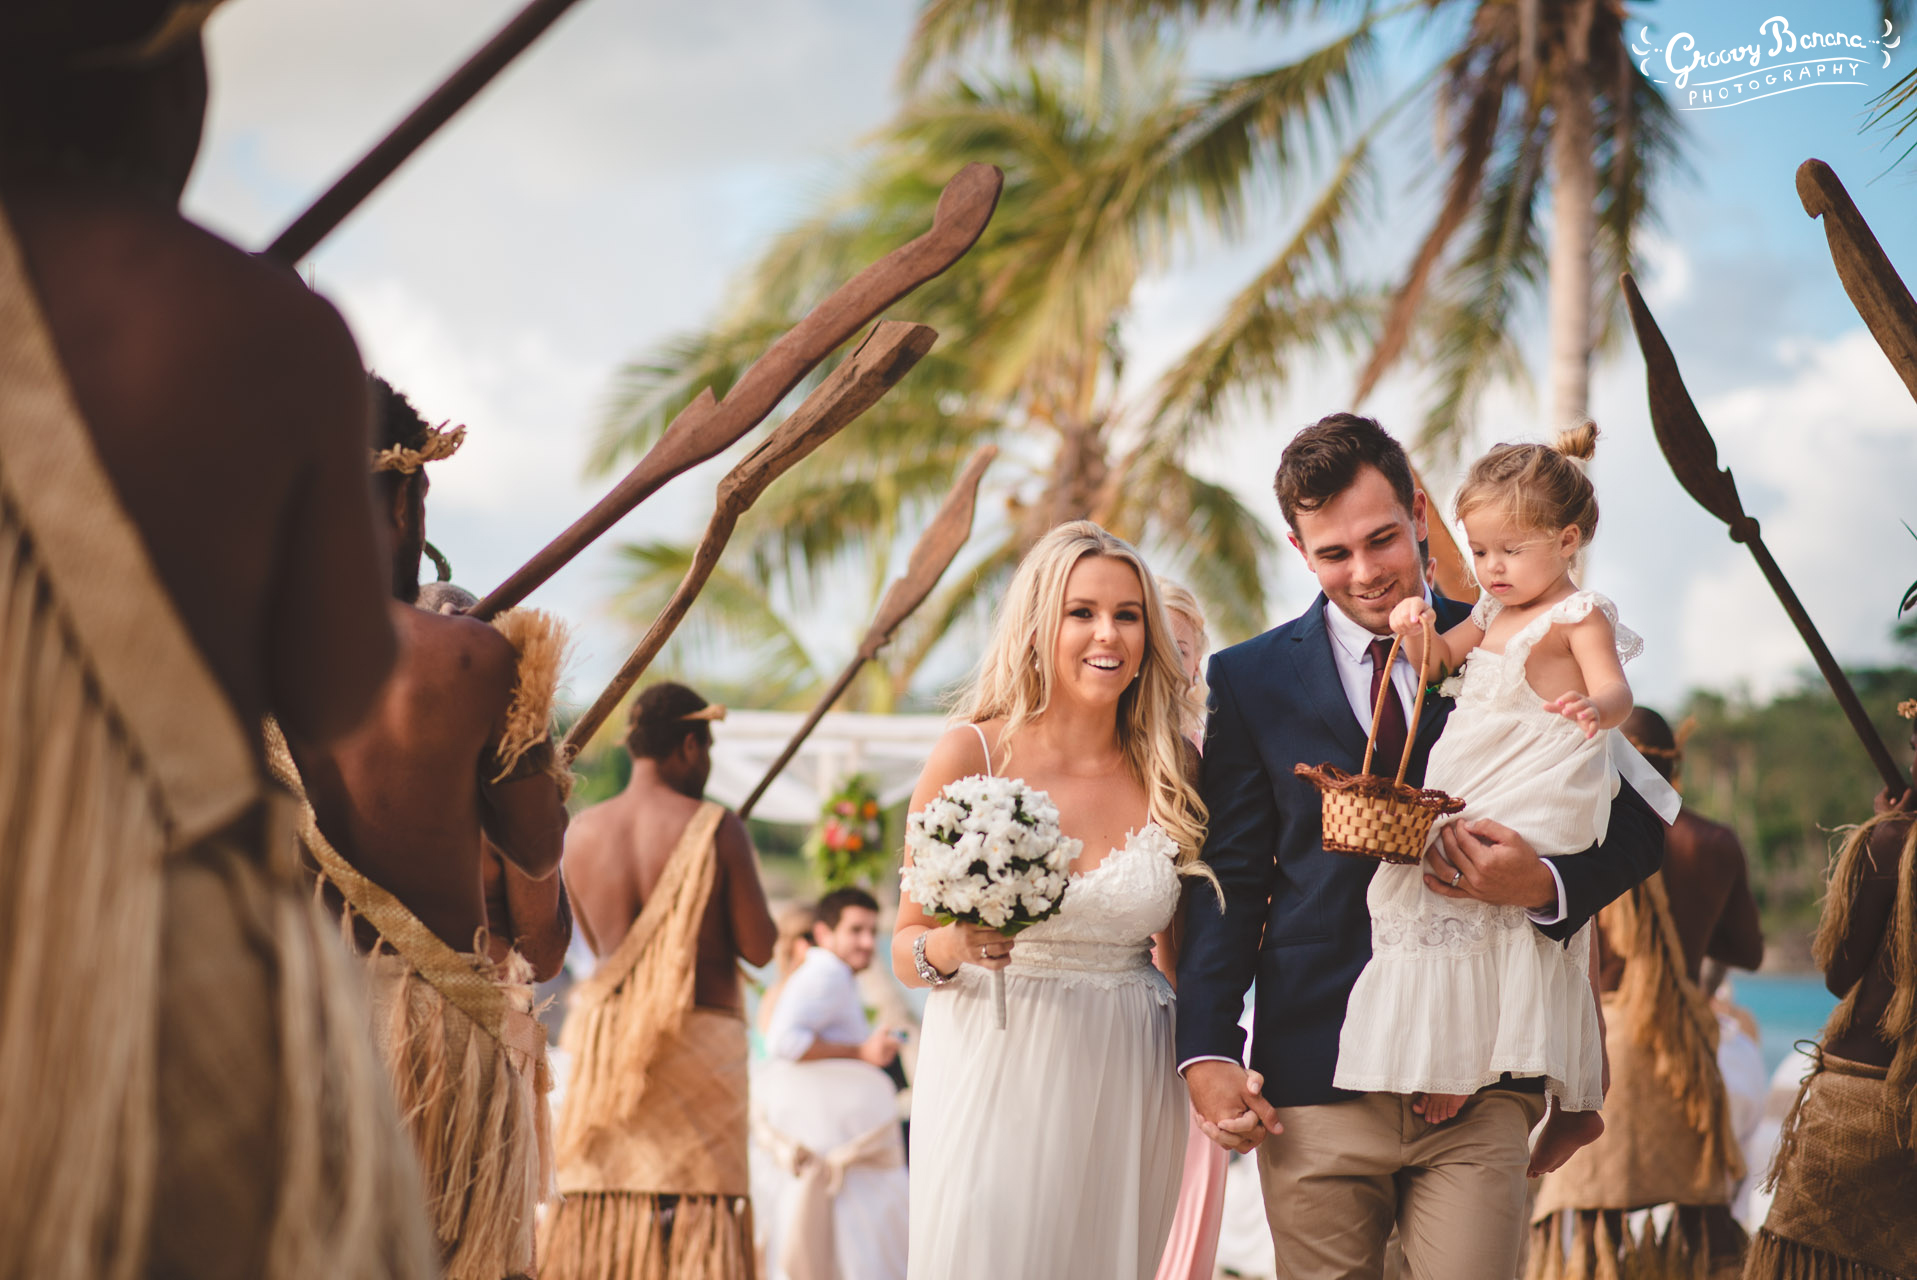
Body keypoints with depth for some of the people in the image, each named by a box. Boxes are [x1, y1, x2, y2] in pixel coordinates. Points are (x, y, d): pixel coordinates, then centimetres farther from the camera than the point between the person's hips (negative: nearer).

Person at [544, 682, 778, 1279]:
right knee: (700, 1205, -1)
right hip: (698, 1039, -4)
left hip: (601, 1028, 4)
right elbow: (759, 948, -7)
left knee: (592, 1197, 9)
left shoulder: (581, 832, 5)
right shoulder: (716, 827, -9)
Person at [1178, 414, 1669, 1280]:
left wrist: (1546, 886, -15)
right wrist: (1206, 1052, -5)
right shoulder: (1251, 680, 7)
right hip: (1315, 1083, 1)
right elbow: (1229, 877, 6)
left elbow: (1636, 827, 7)